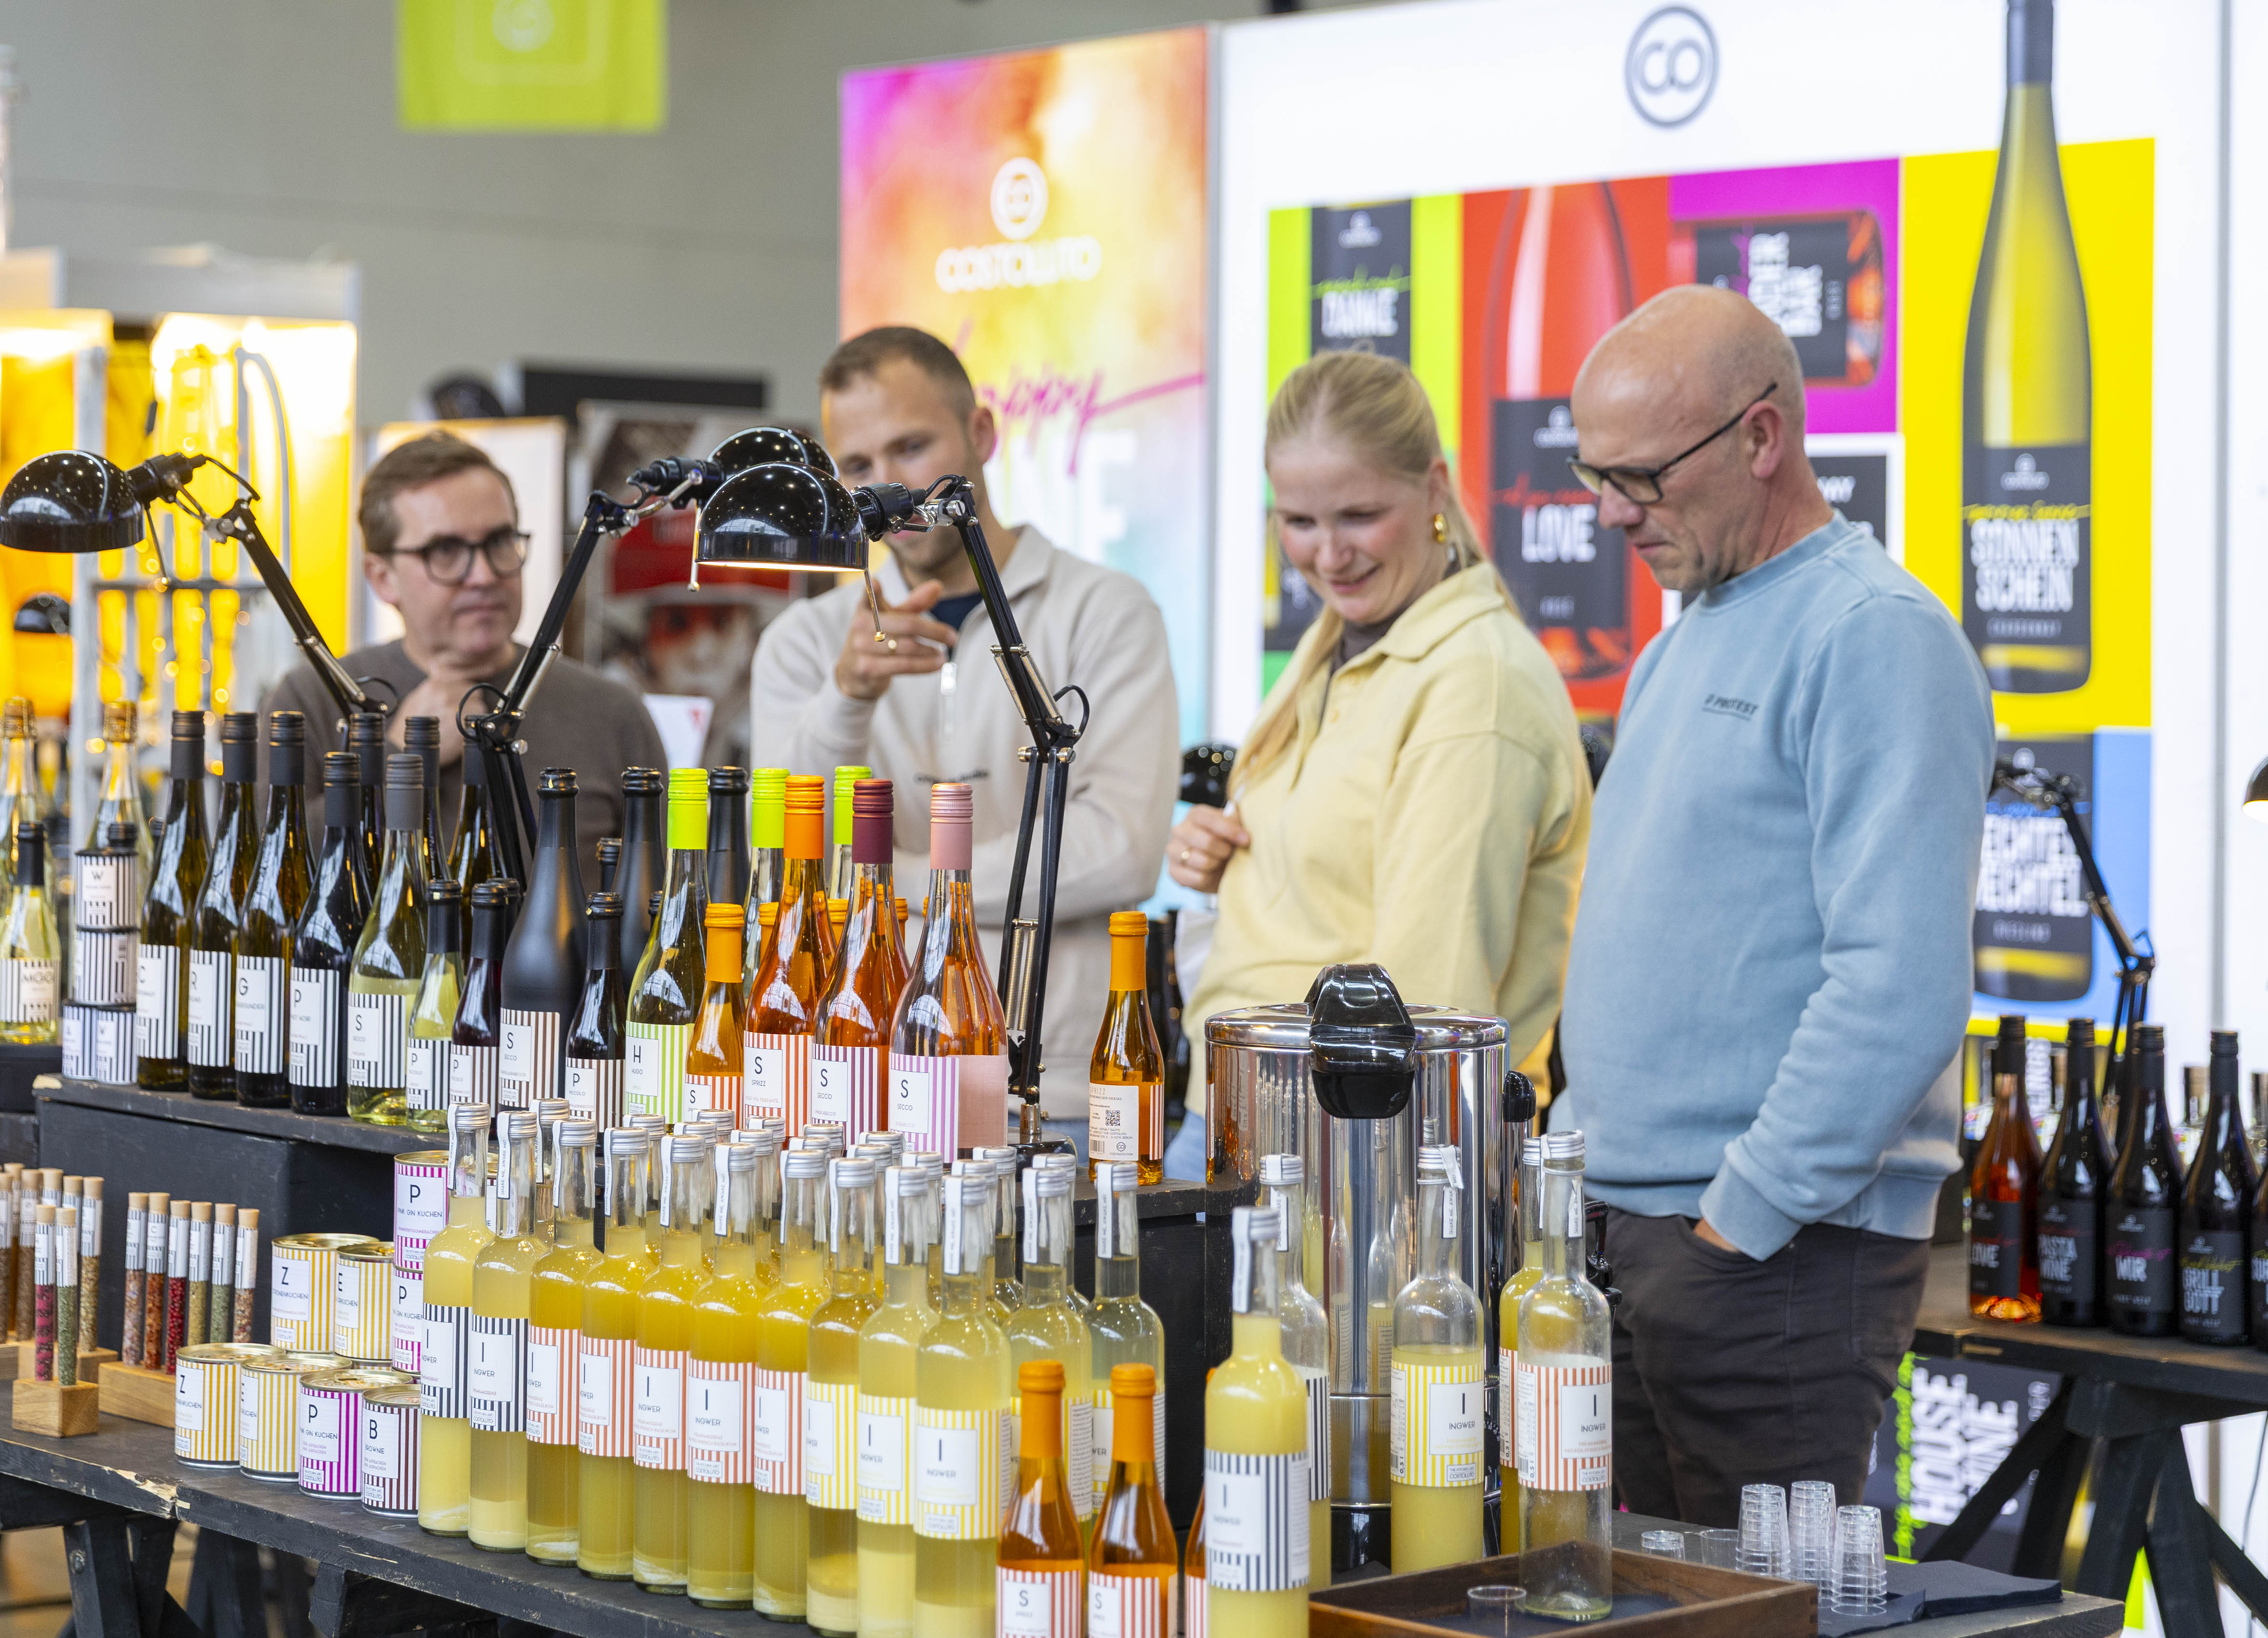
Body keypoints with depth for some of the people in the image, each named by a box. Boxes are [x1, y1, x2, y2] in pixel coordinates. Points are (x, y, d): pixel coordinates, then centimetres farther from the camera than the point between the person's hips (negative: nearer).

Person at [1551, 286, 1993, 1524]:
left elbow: (1901, 991, -20)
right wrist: (1582, 1147, 16)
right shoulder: (1684, 643, 18)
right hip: (1619, 1228, 9)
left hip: (1780, 1250, -9)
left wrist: (1742, 1215, -18)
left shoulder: (1876, 635, -12)